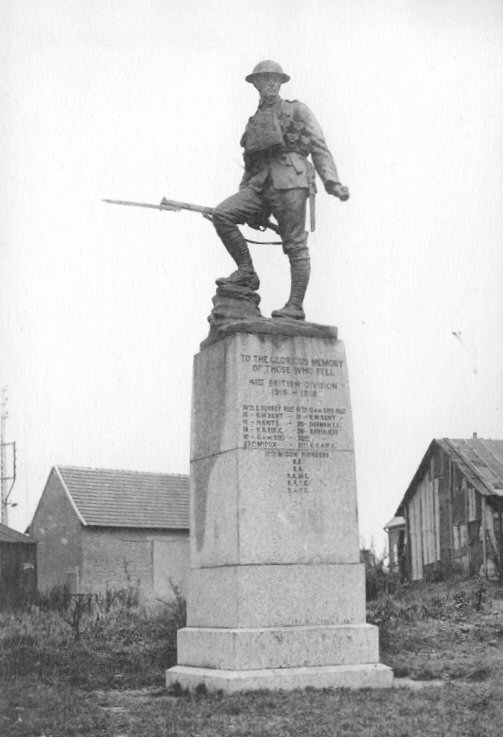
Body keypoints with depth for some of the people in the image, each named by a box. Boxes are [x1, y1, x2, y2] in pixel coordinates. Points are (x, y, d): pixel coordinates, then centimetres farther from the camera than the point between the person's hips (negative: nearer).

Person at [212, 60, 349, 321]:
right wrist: (248, 211, 21)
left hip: (289, 182, -5)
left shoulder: (297, 110, 16)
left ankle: (296, 306, -8)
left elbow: (319, 148, 8)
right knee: (222, 214, -16)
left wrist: (332, 182, -8)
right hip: (259, 184, 5)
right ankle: (246, 272, -9)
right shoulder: (254, 121, 28)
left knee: (295, 245, -10)